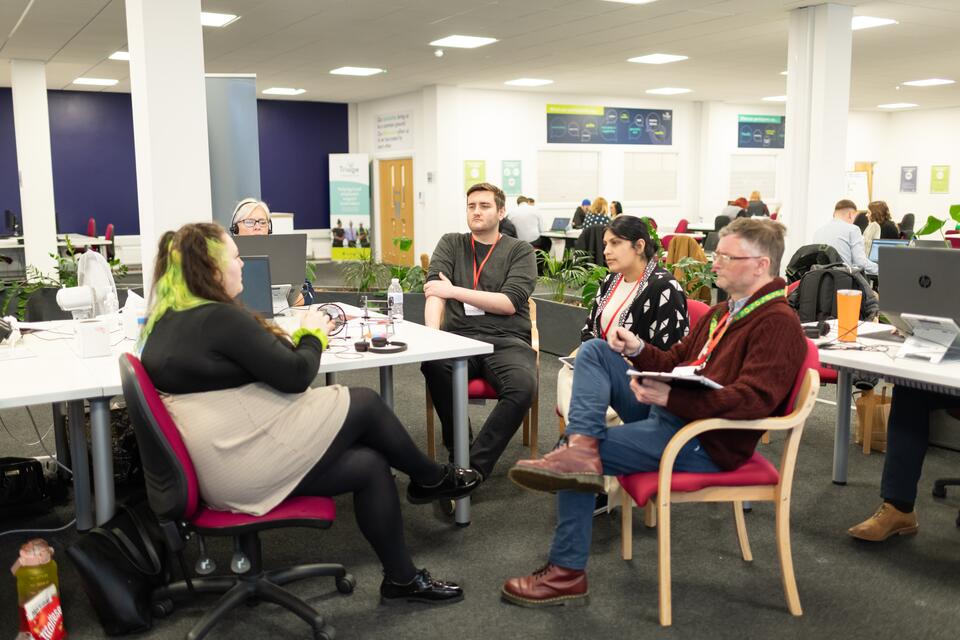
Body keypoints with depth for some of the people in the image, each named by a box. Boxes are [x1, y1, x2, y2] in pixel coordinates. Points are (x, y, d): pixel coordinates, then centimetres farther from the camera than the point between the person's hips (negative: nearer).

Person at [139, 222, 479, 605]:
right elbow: (295, 375, -15)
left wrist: (300, 336, 10)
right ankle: (430, 478, 24)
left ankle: (402, 578, 18)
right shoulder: (219, 318, -19)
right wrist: (313, 336, 3)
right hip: (248, 464, -10)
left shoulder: (167, 322, 11)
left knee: (370, 465, 10)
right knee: (365, 404, 2)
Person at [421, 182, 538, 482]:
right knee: (433, 364, -35)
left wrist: (454, 291, -6)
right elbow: (434, 292, 2)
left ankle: (474, 466, -22)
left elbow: (510, 303, -3)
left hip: (507, 341, -1)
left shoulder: (520, 251, 12)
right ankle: (459, 451, -14)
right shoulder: (451, 244, 18)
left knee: (523, 387, -34)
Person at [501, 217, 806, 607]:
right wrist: (638, 350, 1)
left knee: (581, 462, -16)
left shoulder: (778, 325, -13)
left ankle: (567, 574, -3)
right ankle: (579, 447, -20)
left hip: (705, 443, -10)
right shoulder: (724, 312, 19)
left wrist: (670, 397, -34)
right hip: (669, 413, 10)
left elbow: (753, 401, -27)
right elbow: (676, 362, 24)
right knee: (594, 350, 1)